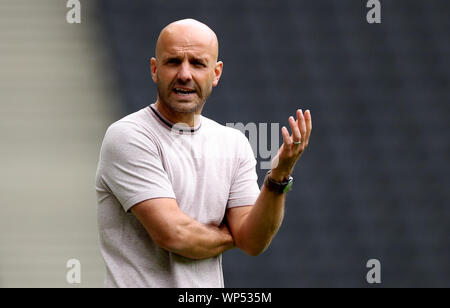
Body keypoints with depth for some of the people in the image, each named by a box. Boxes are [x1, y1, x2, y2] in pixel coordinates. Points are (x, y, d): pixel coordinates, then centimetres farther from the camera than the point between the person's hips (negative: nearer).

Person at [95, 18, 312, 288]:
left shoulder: (234, 143, 6)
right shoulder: (128, 137, -12)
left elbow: (254, 243, -3)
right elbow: (172, 233, -18)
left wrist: (279, 177, -15)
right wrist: (229, 237, -2)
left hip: (210, 286, 5)